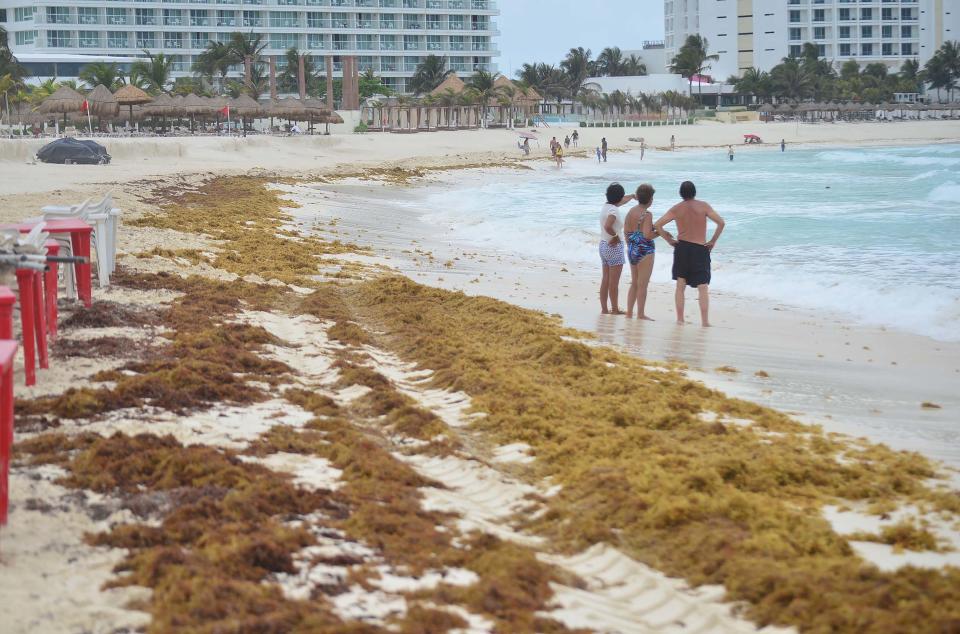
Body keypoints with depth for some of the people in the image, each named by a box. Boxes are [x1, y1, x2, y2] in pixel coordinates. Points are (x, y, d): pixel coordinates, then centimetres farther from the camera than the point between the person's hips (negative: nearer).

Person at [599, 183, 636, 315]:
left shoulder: (606, 206, 7)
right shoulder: (614, 210, -20)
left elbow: (621, 201, 27)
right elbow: (607, 226, -36)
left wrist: (632, 196, 40)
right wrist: (615, 236, -19)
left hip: (603, 245, 9)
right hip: (614, 246, -9)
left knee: (605, 279, 13)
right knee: (614, 282, 0)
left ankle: (604, 308, 17)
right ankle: (615, 309, 6)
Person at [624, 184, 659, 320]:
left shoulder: (630, 212, 7)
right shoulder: (647, 214, -16)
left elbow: (626, 232, 11)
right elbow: (647, 235, -22)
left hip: (632, 251, 8)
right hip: (645, 251, -8)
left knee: (634, 283, 17)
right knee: (642, 285, 0)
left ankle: (629, 311, 19)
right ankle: (641, 314, 3)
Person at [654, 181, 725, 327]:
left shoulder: (676, 209, -1)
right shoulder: (703, 206, -4)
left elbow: (657, 225, -6)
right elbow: (721, 223, -11)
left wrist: (669, 240, 5)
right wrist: (713, 241, -1)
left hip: (682, 248, 2)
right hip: (700, 249, -2)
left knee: (680, 285, 11)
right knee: (703, 287, 0)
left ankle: (680, 319, 10)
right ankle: (705, 320, -8)